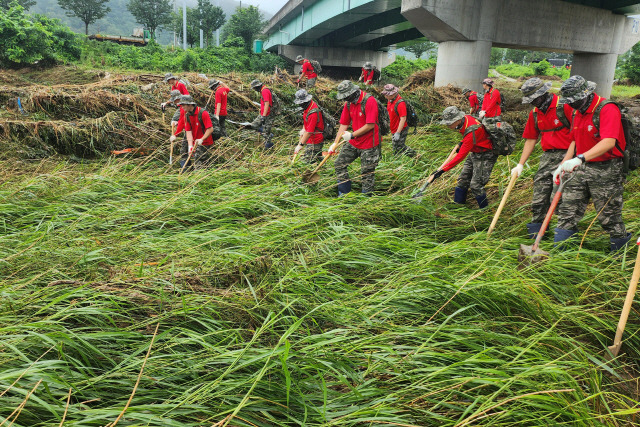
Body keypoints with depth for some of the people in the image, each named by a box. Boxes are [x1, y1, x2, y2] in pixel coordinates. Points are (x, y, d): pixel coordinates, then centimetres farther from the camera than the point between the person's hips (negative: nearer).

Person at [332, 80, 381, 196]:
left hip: (369, 144, -7)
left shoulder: (369, 101, -19)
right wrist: (335, 143, 1)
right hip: (353, 142, 7)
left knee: (367, 173, 0)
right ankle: (344, 194, 17)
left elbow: (370, 125, -23)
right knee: (340, 164, 6)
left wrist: (352, 135, -18)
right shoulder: (348, 103, 4)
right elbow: (343, 124, 7)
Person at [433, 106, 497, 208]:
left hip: (485, 156, -10)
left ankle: (485, 209, 8)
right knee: (463, 179, 13)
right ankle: (458, 204, 25)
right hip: (474, 153, 10)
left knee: (476, 184, -10)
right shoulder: (465, 118, -9)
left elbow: (460, 156, -33)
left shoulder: (471, 132, -35)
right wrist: (462, 143, 13)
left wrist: (442, 170, -31)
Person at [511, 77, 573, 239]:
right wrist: (520, 165, 14)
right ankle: (535, 230, 16)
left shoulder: (564, 106, -10)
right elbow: (531, 140, 18)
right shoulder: (535, 113, 12)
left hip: (565, 155, -6)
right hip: (546, 156, 7)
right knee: (539, 198, 6)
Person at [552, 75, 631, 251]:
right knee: (567, 212, 4)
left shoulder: (608, 109, -16)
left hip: (606, 172, -7)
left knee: (609, 217, 4)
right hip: (580, 170, 7)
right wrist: (562, 166, 12)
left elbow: (609, 142, -31)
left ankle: (621, 256, 25)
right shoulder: (579, 112, 11)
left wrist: (580, 159, -42)